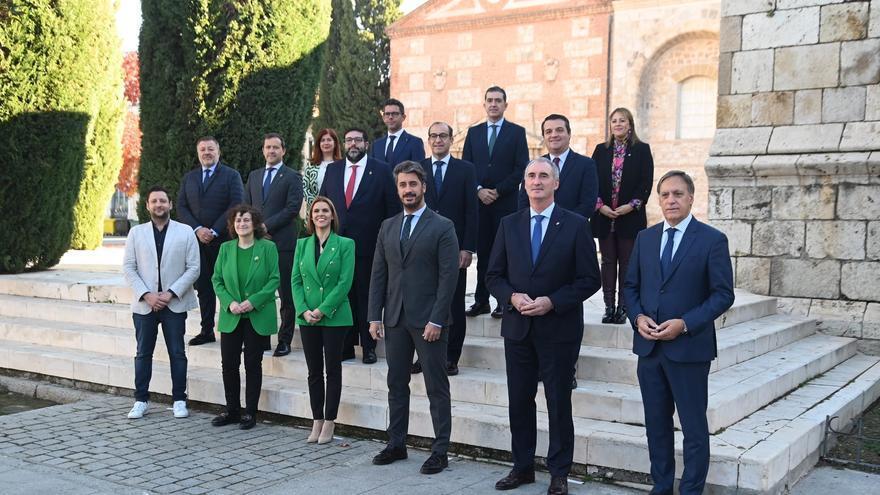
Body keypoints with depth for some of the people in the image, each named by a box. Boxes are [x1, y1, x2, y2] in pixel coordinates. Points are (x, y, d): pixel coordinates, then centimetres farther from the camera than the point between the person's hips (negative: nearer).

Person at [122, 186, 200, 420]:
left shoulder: (185, 232, 1)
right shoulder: (136, 232, 6)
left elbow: (193, 268, -3)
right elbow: (129, 267, 2)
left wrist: (171, 293, -12)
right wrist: (146, 295, -10)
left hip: (175, 303, -1)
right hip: (144, 304, 2)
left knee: (177, 354, 4)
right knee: (143, 353, 8)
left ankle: (179, 400, 13)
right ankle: (141, 400, 17)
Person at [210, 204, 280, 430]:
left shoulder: (268, 248, -4)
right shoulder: (226, 248, 6)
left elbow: (274, 279, -7)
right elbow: (217, 279, 6)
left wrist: (253, 301, -17)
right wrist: (229, 302, -10)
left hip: (258, 316, -3)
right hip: (231, 316, 3)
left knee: (253, 364, 4)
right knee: (228, 363, 5)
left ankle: (250, 412, 13)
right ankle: (232, 410, 19)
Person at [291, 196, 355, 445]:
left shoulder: (345, 244, -3)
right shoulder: (302, 244, 9)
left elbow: (345, 282, -9)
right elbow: (296, 280, 6)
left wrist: (322, 310, -14)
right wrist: (304, 310, -8)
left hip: (335, 316, -3)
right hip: (307, 318, 3)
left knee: (333, 369, 4)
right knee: (314, 371, 8)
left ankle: (329, 423, 11)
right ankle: (317, 422, 17)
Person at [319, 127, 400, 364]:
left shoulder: (381, 170, 1)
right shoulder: (332, 170, 11)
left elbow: (392, 208, 0)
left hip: (368, 245, -3)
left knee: (367, 296, 4)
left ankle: (369, 347, 13)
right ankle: (346, 346, 15)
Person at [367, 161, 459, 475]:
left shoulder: (442, 227, -4)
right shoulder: (387, 227, 12)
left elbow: (448, 276, -10)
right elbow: (378, 274, 11)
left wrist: (436, 320, -15)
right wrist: (375, 316, 4)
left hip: (428, 320, -5)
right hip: (394, 319, 5)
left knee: (437, 388, 2)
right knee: (396, 384, 12)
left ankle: (440, 452, 9)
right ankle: (396, 444, 23)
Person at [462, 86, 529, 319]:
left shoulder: (517, 132, 3)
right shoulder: (473, 132, 13)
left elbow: (521, 168, -4)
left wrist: (498, 191, -10)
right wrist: (479, 190, -6)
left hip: (506, 202, -3)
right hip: (479, 201, 3)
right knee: (483, 253, 5)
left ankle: (504, 301, 6)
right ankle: (481, 301, 10)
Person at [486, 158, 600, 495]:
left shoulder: (575, 225, -3)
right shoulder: (509, 225, 7)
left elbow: (590, 279, -6)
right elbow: (494, 275, 8)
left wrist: (552, 302, -16)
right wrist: (512, 297, -12)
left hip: (559, 328, -3)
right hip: (517, 327, 3)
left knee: (559, 402, 5)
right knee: (519, 400, 11)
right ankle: (522, 467, 25)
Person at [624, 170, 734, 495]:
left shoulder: (712, 240, -5)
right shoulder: (645, 238, 9)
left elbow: (723, 294, -8)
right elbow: (630, 286, 13)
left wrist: (684, 324, -18)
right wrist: (638, 317, -6)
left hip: (689, 347, -5)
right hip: (649, 346, 5)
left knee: (694, 428, 4)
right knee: (656, 424, 14)